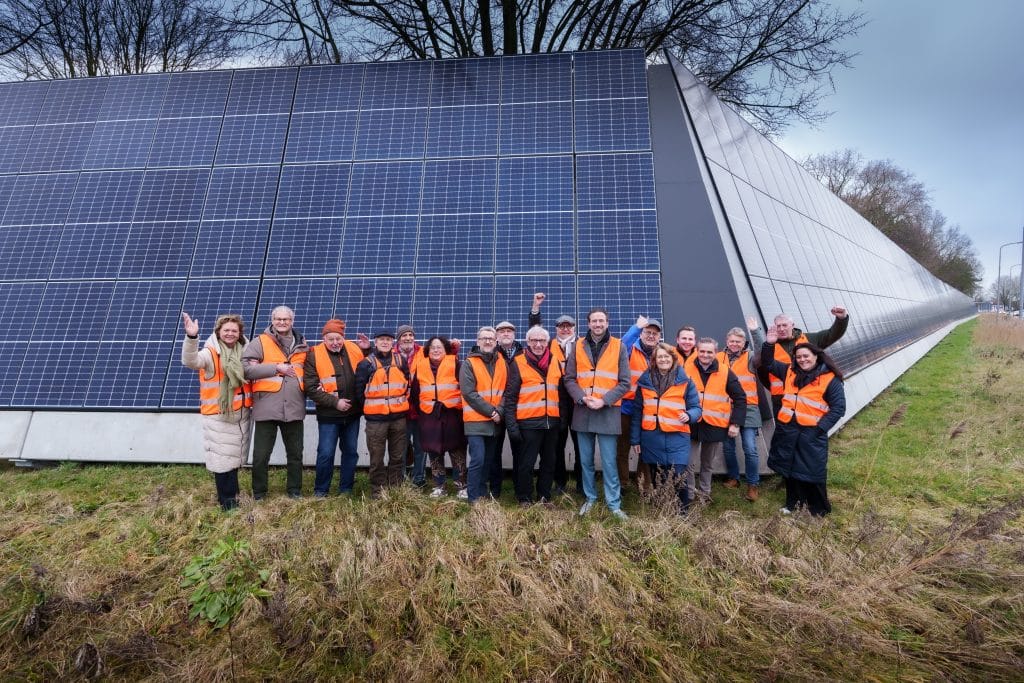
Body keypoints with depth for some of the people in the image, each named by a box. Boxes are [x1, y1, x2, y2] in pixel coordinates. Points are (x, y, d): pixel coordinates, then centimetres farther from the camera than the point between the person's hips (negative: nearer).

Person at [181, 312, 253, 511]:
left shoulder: (244, 353, 8)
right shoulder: (210, 353, -9)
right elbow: (190, 361, -31)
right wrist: (192, 337, -45)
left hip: (241, 414, 5)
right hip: (218, 415, -5)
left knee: (235, 456, 16)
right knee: (222, 457, 0)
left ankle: (231, 493, 32)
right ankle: (227, 500, 14)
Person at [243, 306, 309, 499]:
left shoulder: (302, 345, 12)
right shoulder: (259, 343, 0)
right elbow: (246, 368, -13)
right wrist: (276, 367, -15)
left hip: (294, 408, 3)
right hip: (267, 408, -3)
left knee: (295, 453, 13)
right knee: (261, 455, 6)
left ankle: (295, 490, 28)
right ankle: (259, 494, 24)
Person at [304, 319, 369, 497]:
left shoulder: (355, 349, 0)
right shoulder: (314, 356, -8)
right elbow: (311, 388, -11)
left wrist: (368, 349, -4)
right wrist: (334, 402, -15)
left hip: (352, 413, 4)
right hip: (328, 415, -3)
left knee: (350, 452, 12)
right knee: (326, 453, 1)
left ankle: (346, 489, 27)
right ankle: (320, 491, 21)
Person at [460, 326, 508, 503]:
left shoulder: (503, 363, 10)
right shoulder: (469, 363, -2)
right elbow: (469, 393, -11)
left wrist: (499, 411, -11)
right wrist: (490, 411, -15)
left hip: (496, 421, 4)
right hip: (476, 420, -4)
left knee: (489, 460, 12)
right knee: (478, 460, -8)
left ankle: (485, 495, 26)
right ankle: (474, 499, 4)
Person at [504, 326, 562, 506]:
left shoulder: (555, 362, 9)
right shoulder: (518, 363, -3)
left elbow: (561, 392, 16)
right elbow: (510, 397, -5)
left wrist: (563, 418, 11)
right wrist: (512, 425, -11)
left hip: (552, 421, 4)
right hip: (529, 423, -4)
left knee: (549, 462, 13)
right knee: (527, 463, 4)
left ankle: (545, 496, 29)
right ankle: (524, 499, 21)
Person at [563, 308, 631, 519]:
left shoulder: (619, 347, 0)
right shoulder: (578, 346, 5)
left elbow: (624, 382, -2)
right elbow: (569, 379, 4)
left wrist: (603, 400, -13)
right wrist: (583, 398, -13)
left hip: (608, 412, -2)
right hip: (582, 411, 2)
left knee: (609, 461, 1)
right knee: (586, 460, 12)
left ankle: (614, 504, 15)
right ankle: (590, 498, 28)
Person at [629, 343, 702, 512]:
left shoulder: (685, 380, 3)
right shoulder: (645, 380, 7)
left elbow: (696, 407, 6)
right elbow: (637, 412, 10)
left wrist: (689, 416, -17)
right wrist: (635, 439, 7)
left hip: (676, 437, -2)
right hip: (651, 438, 2)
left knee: (678, 479, -10)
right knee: (656, 480, 12)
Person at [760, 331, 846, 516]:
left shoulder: (830, 379, -6)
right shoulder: (790, 372, 7)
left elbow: (838, 408, -7)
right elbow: (769, 364, 15)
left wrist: (820, 428, -14)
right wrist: (769, 344, -2)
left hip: (811, 433, -4)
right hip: (787, 430, 5)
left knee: (812, 471, 3)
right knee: (790, 468, 15)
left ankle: (819, 509, 22)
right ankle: (793, 503, 31)